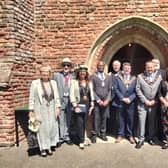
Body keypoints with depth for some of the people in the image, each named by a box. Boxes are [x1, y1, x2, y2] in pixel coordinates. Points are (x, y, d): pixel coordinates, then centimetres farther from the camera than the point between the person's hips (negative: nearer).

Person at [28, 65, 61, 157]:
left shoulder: (53, 83, 6)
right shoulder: (35, 83, -5)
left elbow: (56, 96, 9)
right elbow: (31, 98, -4)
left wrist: (58, 107, 3)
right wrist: (31, 110, -6)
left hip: (51, 110, 4)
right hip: (40, 109, -4)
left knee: (52, 127, 7)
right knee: (42, 128, 1)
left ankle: (49, 146, 20)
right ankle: (43, 148, 11)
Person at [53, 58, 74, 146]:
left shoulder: (73, 76, 5)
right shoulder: (56, 75, 1)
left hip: (70, 100, 2)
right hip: (60, 100, -2)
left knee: (68, 120, 12)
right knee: (60, 120, 0)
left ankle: (66, 137, 25)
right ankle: (60, 138, 11)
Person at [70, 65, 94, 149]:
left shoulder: (89, 82, 12)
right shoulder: (74, 82, -2)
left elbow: (91, 94, 14)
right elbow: (72, 95, -7)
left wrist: (92, 105, 9)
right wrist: (75, 106, -12)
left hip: (86, 105, 4)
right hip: (78, 105, -4)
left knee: (84, 123, 7)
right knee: (79, 123, -6)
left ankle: (81, 138, 21)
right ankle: (81, 141, 6)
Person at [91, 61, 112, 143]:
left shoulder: (108, 77, 14)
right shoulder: (93, 77, 4)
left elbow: (110, 90, 10)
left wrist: (107, 100, -4)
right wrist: (98, 100, -9)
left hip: (106, 101, 3)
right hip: (96, 101, -3)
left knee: (104, 118, 6)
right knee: (96, 118, -3)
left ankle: (102, 133, 18)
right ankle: (94, 134, 7)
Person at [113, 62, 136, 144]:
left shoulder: (134, 78, 6)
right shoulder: (117, 78, 6)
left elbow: (135, 91, 2)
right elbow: (116, 89, -1)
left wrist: (130, 98, -12)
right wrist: (123, 98, -10)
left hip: (130, 102, 1)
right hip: (120, 102, 0)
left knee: (130, 119, 5)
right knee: (121, 119, 5)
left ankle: (130, 135, 18)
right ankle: (120, 135, 16)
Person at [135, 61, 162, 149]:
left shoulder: (159, 76, 3)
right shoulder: (140, 76, 0)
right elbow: (138, 89, -4)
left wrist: (154, 101, -6)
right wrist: (145, 100, -9)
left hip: (154, 103, 1)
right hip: (142, 103, -1)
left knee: (152, 121, 10)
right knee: (141, 121, -1)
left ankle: (151, 137, 24)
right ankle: (141, 139, 8)